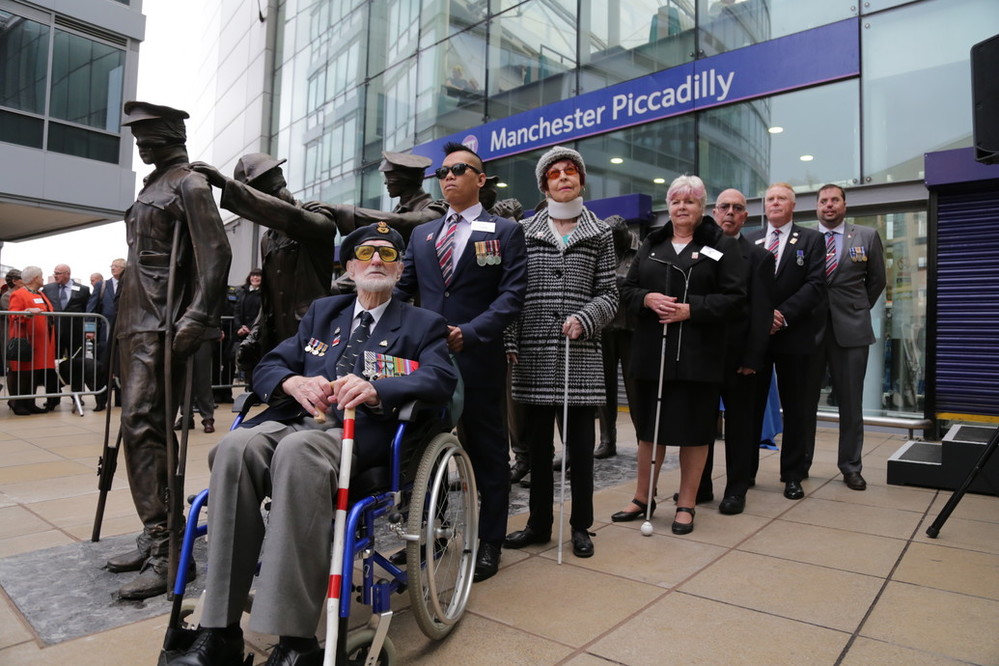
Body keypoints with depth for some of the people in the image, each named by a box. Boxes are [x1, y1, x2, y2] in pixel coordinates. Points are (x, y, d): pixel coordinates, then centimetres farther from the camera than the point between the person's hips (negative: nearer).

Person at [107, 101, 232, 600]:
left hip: (162, 324, -9)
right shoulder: (152, 187, 23)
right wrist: (127, 316, 20)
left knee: (143, 425, -14)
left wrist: (196, 319, -24)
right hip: (136, 320, 9)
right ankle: (154, 538, 18)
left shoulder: (189, 184, -4)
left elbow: (215, 253, -16)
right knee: (139, 425, 9)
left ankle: (165, 550, -8)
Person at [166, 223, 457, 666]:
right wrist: (294, 382, -9)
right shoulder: (322, 312, 26)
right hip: (297, 418, 4)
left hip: (362, 430, -4)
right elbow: (267, 367, 17)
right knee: (235, 447, -28)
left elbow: (442, 379, -6)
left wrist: (376, 390, -25)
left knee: (298, 449, -36)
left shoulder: (423, 324, 13)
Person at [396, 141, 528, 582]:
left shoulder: (505, 231, 3)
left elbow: (512, 294, -8)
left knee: (486, 452, 7)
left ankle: (489, 544, 21)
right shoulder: (422, 234, 17)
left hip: (478, 359, -4)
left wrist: (469, 333, -21)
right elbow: (403, 288, 13)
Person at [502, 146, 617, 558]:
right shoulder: (525, 231, 9)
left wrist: (583, 319, -13)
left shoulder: (599, 234, 9)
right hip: (533, 354, 1)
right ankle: (539, 523, 23)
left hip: (580, 353, -1)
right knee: (537, 442, 9)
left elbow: (608, 293, 5)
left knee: (580, 442, 4)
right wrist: (510, 342, -1)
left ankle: (581, 526, 20)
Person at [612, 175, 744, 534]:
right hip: (652, 351, 3)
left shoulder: (721, 246, 2)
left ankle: (686, 505, 18)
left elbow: (734, 296, -5)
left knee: (694, 430, 4)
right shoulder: (651, 245, 13)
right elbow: (627, 289, 11)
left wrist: (691, 309, -17)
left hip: (698, 355, -3)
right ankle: (643, 497, 25)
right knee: (650, 426, 11)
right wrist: (647, 298, -11)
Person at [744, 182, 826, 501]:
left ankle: (793, 475, 17)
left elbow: (816, 285, -5)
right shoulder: (749, 240, 11)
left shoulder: (811, 239, 6)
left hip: (793, 334, -1)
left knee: (795, 408, 6)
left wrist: (784, 314, -15)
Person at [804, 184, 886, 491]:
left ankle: (851, 467, 17)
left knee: (850, 403, 6)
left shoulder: (867, 236, 6)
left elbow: (877, 280, 14)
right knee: (804, 400, 6)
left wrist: (858, 310, 14)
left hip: (851, 329, 1)